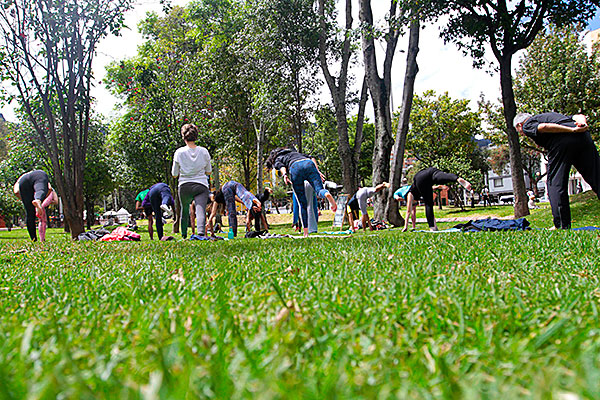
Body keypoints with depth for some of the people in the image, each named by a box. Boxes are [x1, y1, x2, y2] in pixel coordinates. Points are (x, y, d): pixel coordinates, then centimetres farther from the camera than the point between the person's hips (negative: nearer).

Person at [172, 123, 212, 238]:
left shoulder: (179, 152, -2)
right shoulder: (204, 151, 1)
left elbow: (174, 174, 4)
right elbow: (208, 171, 12)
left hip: (185, 186, 1)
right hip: (201, 186, 0)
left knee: (184, 211, 20)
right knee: (201, 211, -10)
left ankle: (184, 236, 34)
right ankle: (201, 232, -34)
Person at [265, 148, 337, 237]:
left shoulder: (277, 160, 31)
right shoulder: (294, 152, 44)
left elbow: (281, 166, 4)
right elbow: (312, 158, 26)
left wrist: (284, 175, -14)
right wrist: (317, 171, 15)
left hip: (295, 168, -2)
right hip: (309, 164, 3)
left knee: (303, 203, 4)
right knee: (319, 190, -12)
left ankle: (306, 233, 1)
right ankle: (327, 194, -49)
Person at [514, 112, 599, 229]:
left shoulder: (527, 125, 18)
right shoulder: (550, 114, 38)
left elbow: (544, 127, -5)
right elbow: (580, 116, 24)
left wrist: (573, 130, -10)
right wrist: (582, 123, 3)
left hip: (562, 141, -6)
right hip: (584, 136, 6)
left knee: (555, 183, 1)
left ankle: (562, 225, -1)